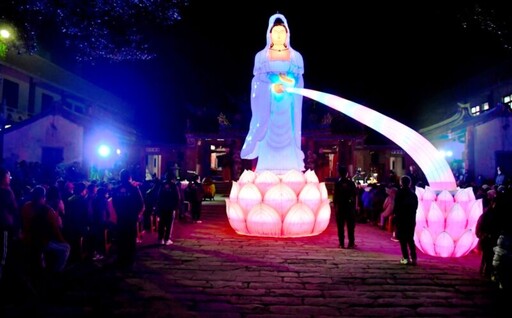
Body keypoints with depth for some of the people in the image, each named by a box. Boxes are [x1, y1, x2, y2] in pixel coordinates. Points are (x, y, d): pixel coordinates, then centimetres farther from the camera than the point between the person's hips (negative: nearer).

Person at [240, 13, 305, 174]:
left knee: (287, 136, -1)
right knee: (268, 136, -4)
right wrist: (272, 86, -17)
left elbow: (299, 82, 2)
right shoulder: (261, 56, 7)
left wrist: (288, 84, -18)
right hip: (267, 104, -1)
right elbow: (258, 81, 0)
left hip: (289, 105, 1)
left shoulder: (296, 56, 9)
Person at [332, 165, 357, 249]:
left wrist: (335, 205, 0)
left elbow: (335, 195, -7)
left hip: (340, 207, 0)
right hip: (350, 206, 0)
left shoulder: (337, 183, -6)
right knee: (350, 226, 7)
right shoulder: (351, 183, -5)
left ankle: (342, 243, 5)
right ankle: (351, 243, 6)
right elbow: (355, 193, -1)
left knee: (340, 226, 5)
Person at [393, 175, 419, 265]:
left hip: (401, 219, -5)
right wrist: (412, 215, 13)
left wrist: (394, 213, 1)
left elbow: (396, 206, -12)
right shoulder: (413, 194, 6)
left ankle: (406, 258, -4)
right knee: (410, 239, 12)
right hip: (411, 219, 5)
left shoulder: (399, 193, -9)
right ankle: (414, 258, 9)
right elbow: (416, 206, 7)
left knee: (402, 239, 1)